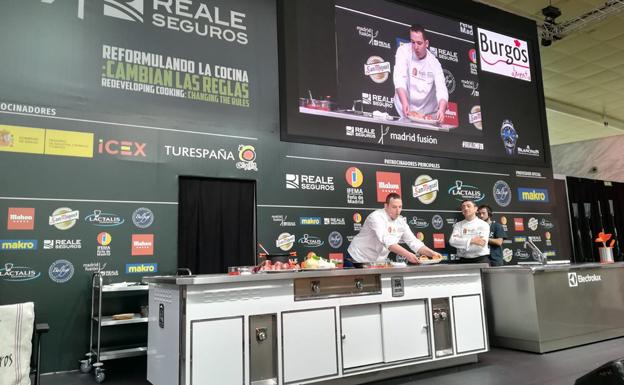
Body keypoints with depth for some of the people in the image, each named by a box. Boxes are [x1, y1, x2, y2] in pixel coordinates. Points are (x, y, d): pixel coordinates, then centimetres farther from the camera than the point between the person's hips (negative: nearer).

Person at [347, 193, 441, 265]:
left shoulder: (401, 222, -1)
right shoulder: (376, 216, -22)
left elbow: (413, 242, -1)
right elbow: (387, 241, -35)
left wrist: (432, 253, -15)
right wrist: (407, 254, -44)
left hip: (376, 264, 6)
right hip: (357, 260, -6)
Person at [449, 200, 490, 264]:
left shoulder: (483, 224, 1)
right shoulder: (458, 225, 8)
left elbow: (481, 245, -11)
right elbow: (452, 241, -8)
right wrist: (471, 241, -18)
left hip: (481, 260, -2)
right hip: (464, 261, 2)